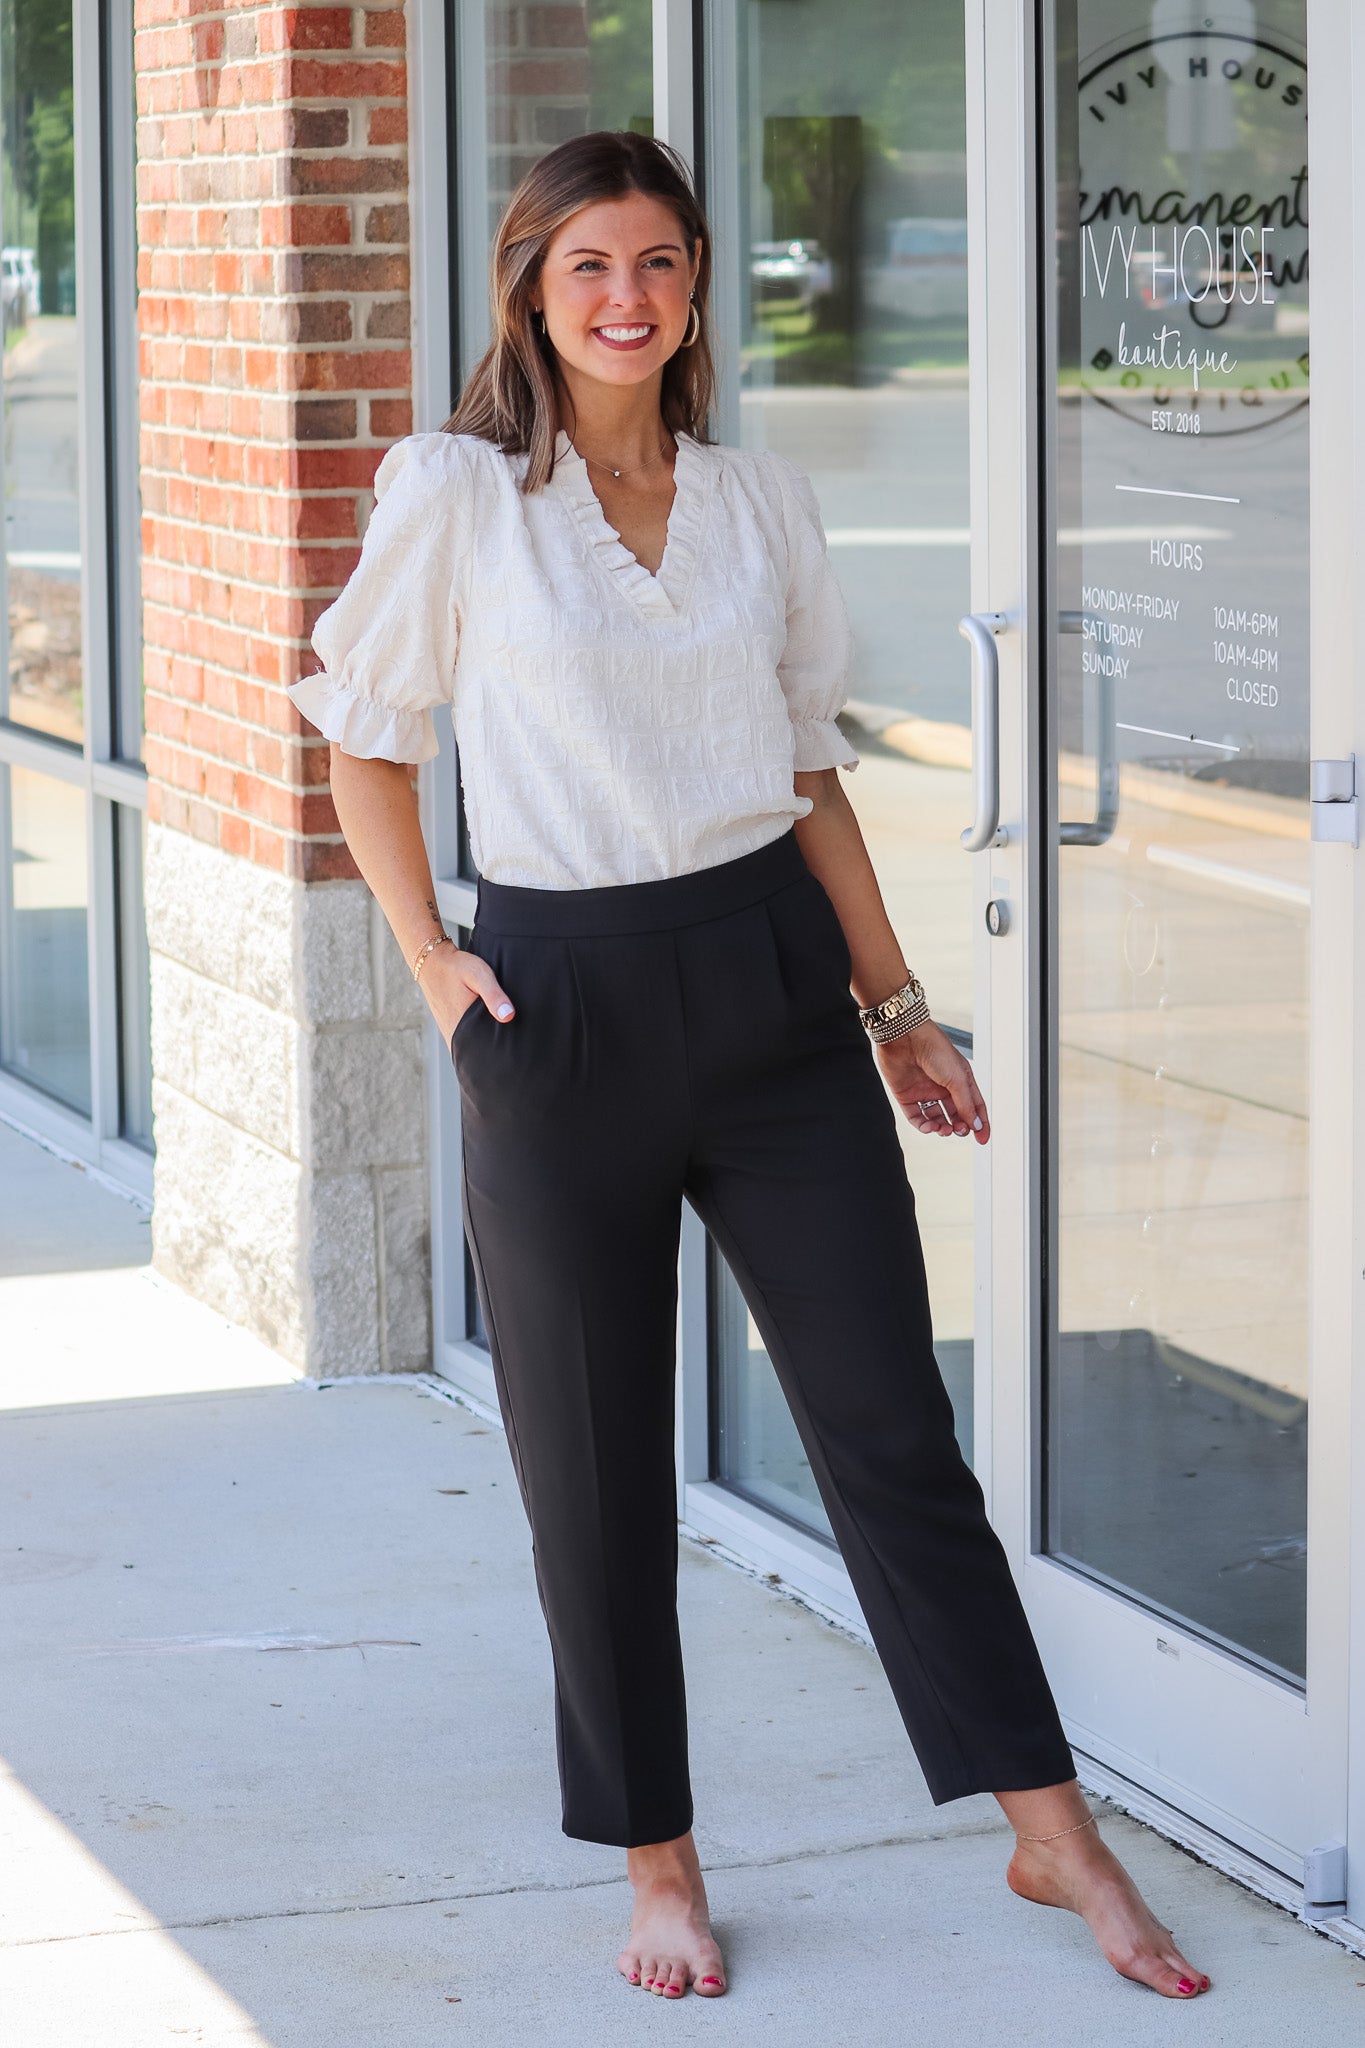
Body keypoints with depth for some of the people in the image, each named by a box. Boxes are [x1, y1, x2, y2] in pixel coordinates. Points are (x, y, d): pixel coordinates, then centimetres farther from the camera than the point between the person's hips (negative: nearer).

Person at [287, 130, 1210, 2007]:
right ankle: (659, 1868, 19)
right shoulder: (456, 493, -2)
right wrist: (436, 968, -3)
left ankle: (1053, 1832, 8)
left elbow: (810, 766, 13)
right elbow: (363, 737, 6)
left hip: (769, 985, 2)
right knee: (595, 1470, 5)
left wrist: (894, 1001, 12)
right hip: (562, 1005, -2)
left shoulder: (760, 504, 7)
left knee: (889, 1421, 2)